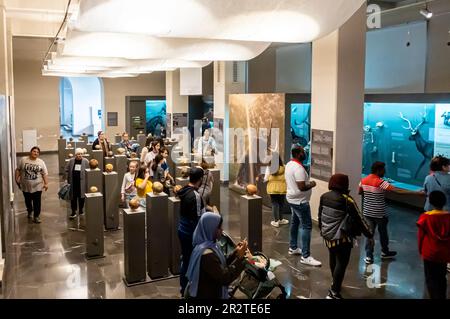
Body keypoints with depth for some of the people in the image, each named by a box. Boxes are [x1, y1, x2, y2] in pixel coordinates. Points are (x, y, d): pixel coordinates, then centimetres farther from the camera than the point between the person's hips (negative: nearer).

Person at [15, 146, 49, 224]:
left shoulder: (41, 162, -2)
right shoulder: (23, 160, -1)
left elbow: (45, 174, -2)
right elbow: (18, 170, 4)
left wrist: (46, 183, -9)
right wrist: (17, 179, -2)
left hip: (37, 186, -1)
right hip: (25, 186, 1)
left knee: (37, 202, 0)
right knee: (28, 201, 17)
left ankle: (36, 216, 10)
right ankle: (29, 211, 41)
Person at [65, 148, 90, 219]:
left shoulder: (85, 161, -4)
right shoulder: (71, 161, 1)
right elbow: (67, 170, 10)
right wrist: (68, 179, 5)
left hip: (82, 183, -1)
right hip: (73, 183, 1)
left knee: (81, 196, 9)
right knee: (73, 197, 5)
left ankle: (81, 210, 26)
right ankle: (73, 212, 13)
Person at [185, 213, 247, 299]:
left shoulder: (208, 246, 3)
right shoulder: (207, 254, -27)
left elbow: (221, 266, 9)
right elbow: (225, 278, -26)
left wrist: (235, 253, -1)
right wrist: (239, 257, -23)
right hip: (205, 296, -9)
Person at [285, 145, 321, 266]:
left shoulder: (289, 165, 6)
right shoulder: (298, 168, -25)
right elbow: (302, 187, -29)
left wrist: (307, 182, 15)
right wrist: (312, 184, -11)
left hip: (292, 199, 11)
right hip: (300, 201, -10)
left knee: (295, 222, 21)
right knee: (307, 226, -8)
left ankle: (293, 248, 34)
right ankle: (305, 257, -7)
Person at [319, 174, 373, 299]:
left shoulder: (324, 197, 1)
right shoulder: (347, 200, -18)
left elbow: (320, 215, 13)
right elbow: (359, 219, -12)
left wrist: (322, 230, 29)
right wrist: (369, 235, -3)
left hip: (327, 235, 7)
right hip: (342, 238, -7)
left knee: (333, 259, 24)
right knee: (341, 263, 0)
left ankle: (335, 283, 44)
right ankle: (334, 292, -1)